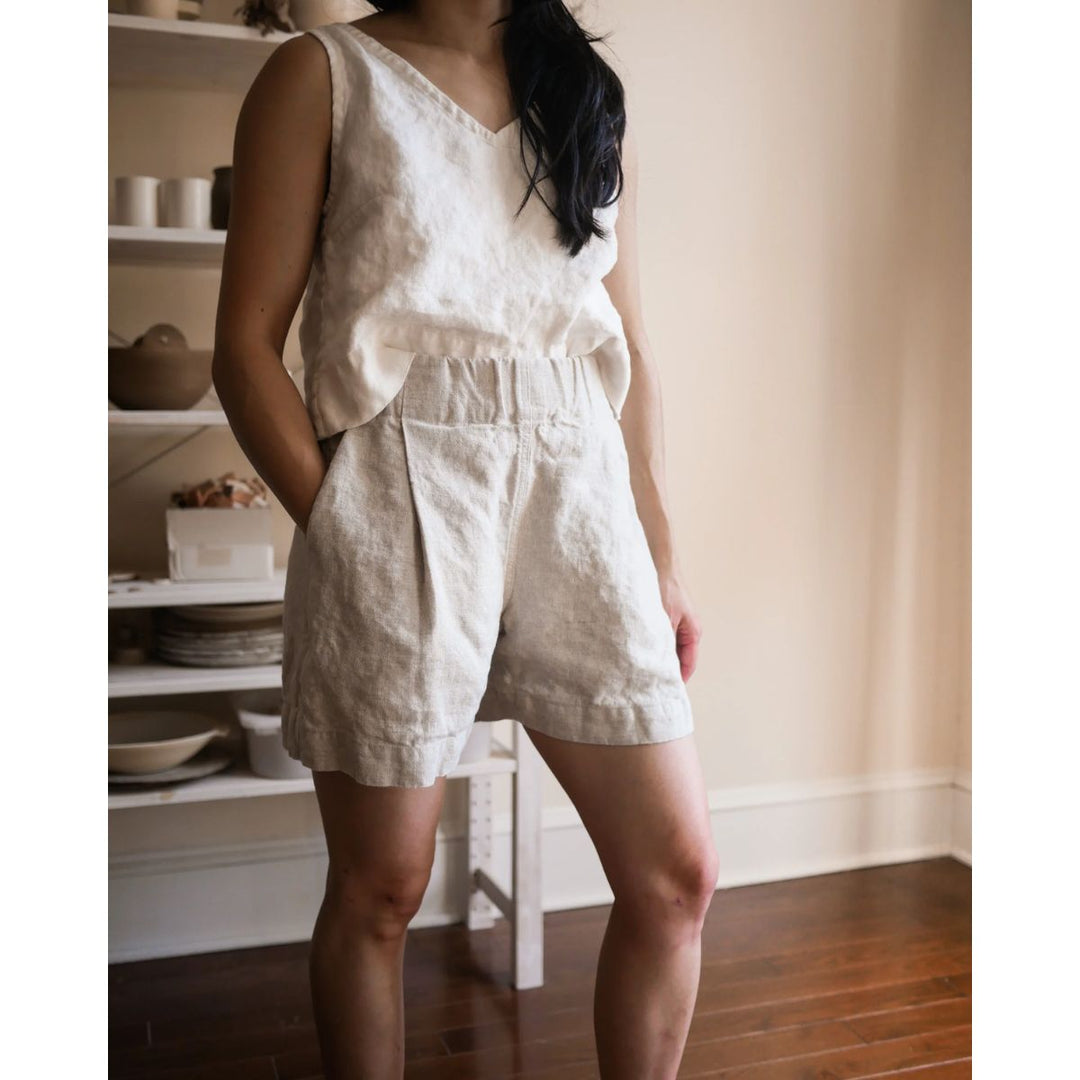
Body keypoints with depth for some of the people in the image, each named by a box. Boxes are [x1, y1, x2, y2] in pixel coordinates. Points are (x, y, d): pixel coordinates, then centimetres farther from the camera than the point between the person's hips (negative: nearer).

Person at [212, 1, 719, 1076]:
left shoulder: (592, 99, 17)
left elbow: (629, 351, 16)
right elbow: (245, 343, 0)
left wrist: (661, 562, 12)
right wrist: (335, 525, -11)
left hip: (579, 495, 4)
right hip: (399, 498, -3)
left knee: (676, 873, 3)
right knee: (380, 888, 7)